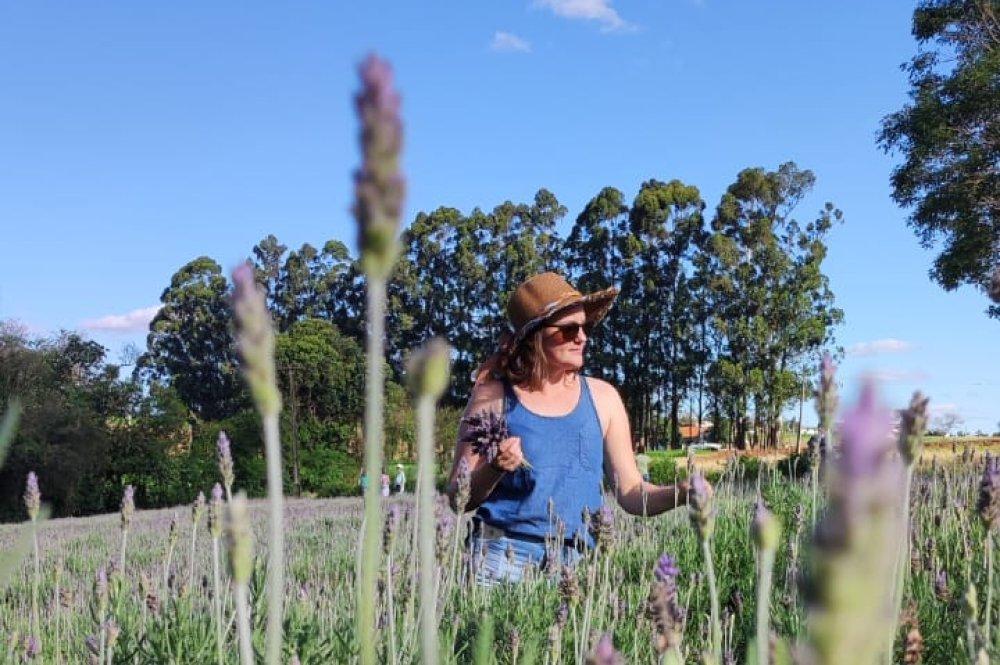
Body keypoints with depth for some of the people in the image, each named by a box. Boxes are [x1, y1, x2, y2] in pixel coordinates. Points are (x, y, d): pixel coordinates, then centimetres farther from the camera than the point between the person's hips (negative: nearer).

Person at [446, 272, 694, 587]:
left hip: (577, 561, 3)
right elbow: (458, 499, 2)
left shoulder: (602, 397, 8)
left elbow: (630, 492, 10)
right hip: (503, 558, -2)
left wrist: (680, 493, -8)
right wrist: (494, 471, -17)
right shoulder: (493, 396, -1)